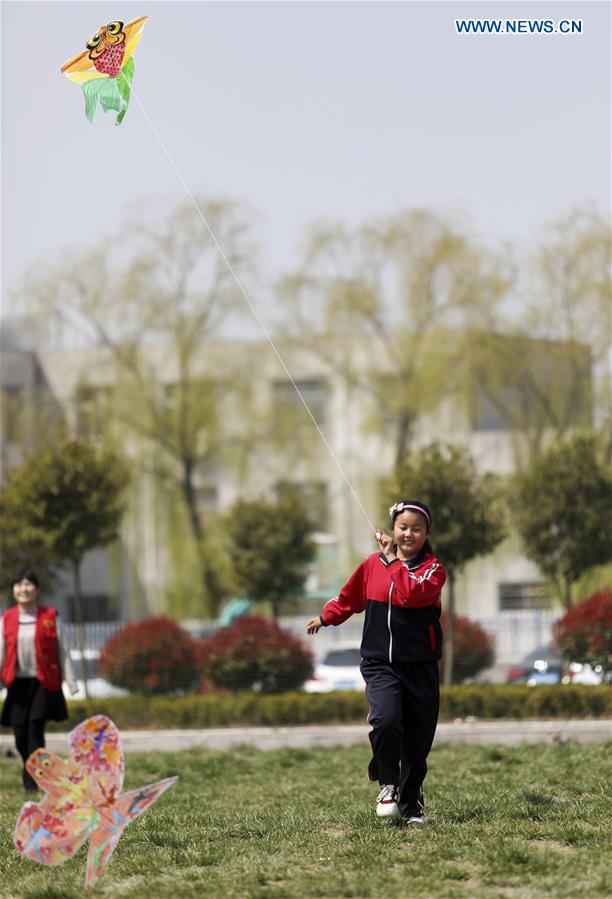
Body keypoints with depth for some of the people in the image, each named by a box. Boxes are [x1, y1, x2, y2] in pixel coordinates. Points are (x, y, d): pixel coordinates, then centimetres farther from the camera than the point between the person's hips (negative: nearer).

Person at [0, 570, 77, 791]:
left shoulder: (51, 617, 1)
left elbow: (63, 651, 2)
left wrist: (71, 683, -2)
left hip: (44, 682, -3)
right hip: (18, 683, 3)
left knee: (35, 727, -13)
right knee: (20, 733, 3)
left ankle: (32, 781, -11)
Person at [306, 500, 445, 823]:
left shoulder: (432, 568, -2)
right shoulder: (373, 564, 5)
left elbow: (411, 594, -23)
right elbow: (350, 597, 24)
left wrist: (394, 561, -15)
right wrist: (326, 617, 29)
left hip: (420, 667, 0)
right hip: (380, 664, 0)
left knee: (417, 741, 5)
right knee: (385, 720, -24)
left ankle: (411, 802, 23)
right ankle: (387, 784, -3)